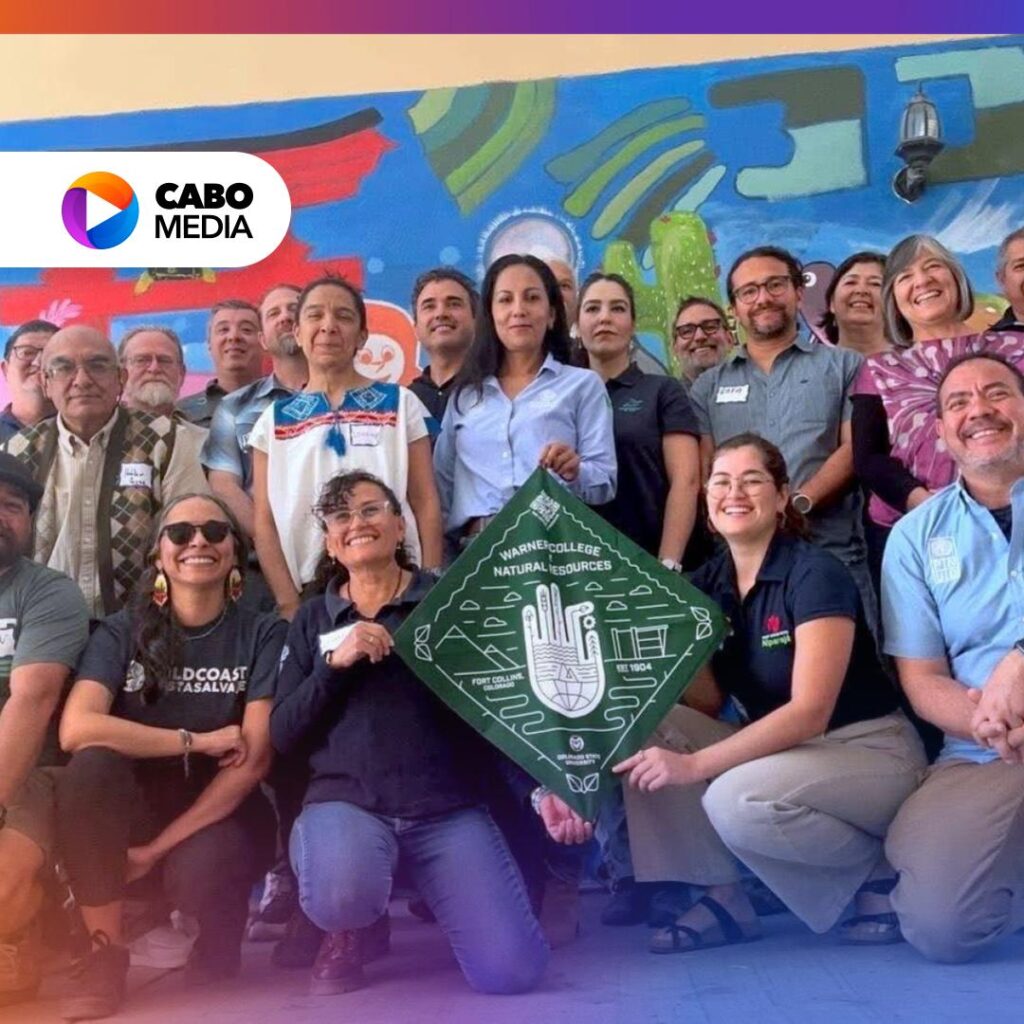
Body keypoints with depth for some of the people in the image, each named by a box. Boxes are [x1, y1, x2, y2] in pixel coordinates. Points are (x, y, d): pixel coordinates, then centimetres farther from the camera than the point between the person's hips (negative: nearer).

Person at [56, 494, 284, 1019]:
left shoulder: (262, 635, -5)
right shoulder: (122, 631, -2)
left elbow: (253, 760, -13)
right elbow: (76, 729, -19)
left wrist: (159, 847, -17)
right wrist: (197, 740, -21)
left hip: (220, 812, -1)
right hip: (134, 807, 2)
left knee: (197, 874, -35)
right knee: (89, 767, -30)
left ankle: (216, 936, 4)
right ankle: (106, 952, -12)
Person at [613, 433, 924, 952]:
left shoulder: (815, 574, -18)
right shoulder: (704, 584, 3)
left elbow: (810, 711, -25)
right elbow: (705, 701, -2)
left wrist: (695, 765, -32)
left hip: (868, 749, -6)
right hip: (778, 749, 7)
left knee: (736, 801, -34)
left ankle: (875, 869, -6)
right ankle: (723, 894, -9)